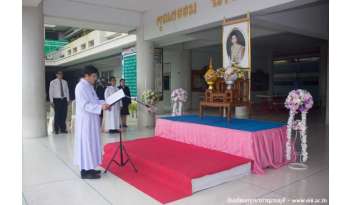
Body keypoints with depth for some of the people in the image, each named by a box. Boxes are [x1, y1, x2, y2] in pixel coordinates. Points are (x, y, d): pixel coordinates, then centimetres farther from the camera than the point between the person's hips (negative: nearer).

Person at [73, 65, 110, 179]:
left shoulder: (89, 86, 13)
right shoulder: (81, 87, -17)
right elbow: (85, 105, -23)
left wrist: (104, 103, 3)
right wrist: (101, 107, -31)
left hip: (91, 120, 10)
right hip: (85, 120, -10)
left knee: (90, 143, 13)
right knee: (86, 143, -3)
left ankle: (88, 168, 23)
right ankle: (85, 171, 5)